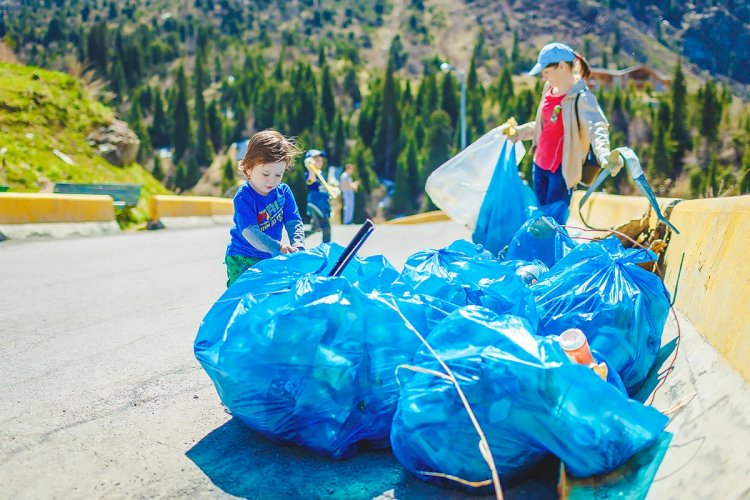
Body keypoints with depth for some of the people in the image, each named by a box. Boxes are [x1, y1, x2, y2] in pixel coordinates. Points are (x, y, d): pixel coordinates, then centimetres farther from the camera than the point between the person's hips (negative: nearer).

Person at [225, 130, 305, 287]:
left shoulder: (284, 192, -1)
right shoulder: (243, 197, -18)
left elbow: (294, 222, -3)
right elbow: (250, 232, -28)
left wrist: (297, 245, -24)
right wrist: (278, 247, -40)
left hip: (271, 259, 5)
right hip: (242, 261, -4)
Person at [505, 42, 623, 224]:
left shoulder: (581, 98, -18)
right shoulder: (550, 89, 7)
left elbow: (596, 127, -35)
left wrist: (603, 154, -55)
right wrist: (517, 132, 31)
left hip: (562, 169, -8)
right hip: (540, 165, 8)